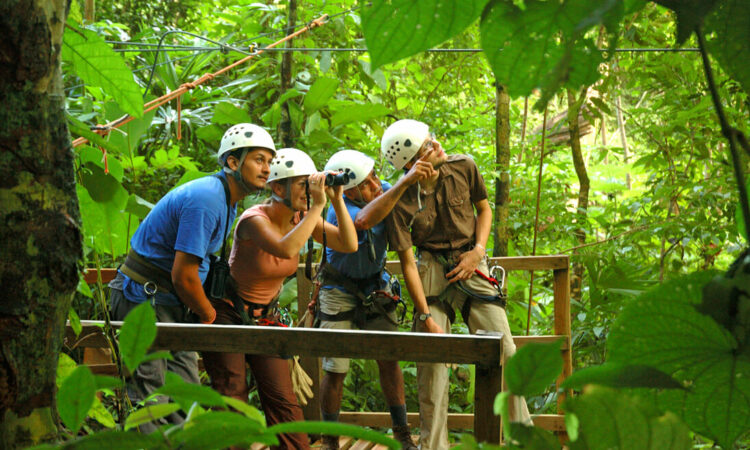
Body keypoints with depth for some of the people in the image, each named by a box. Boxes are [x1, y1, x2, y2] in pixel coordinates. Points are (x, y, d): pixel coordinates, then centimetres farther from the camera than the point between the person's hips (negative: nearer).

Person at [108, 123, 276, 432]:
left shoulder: (226, 201, 11)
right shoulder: (206, 200, -22)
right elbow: (183, 276, -23)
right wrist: (208, 313, -7)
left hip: (172, 303, 10)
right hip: (145, 301, -10)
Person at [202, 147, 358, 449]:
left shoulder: (302, 219, -5)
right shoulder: (254, 220, -25)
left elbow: (349, 245, -11)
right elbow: (286, 249, -45)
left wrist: (337, 200, -19)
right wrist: (317, 207, -39)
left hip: (266, 317, 6)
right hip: (228, 314, -6)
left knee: (282, 400, -1)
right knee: (232, 401, -5)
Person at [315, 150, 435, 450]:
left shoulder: (385, 191, -11)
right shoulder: (340, 209, -29)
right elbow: (364, 221, -53)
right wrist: (405, 182, -57)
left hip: (376, 287, 4)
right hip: (340, 291, -4)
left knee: (389, 359, 1)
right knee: (335, 369, -3)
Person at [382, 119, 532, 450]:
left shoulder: (464, 168, -5)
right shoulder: (401, 202, -14)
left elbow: (484, 209, 13)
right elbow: (407, 263, -9)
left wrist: (478, 251, -3)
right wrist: (425, 317, -13)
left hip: (470, 267, 2)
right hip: (431, 271, -2)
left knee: (504, 351, -3)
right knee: (431, 360, -2)